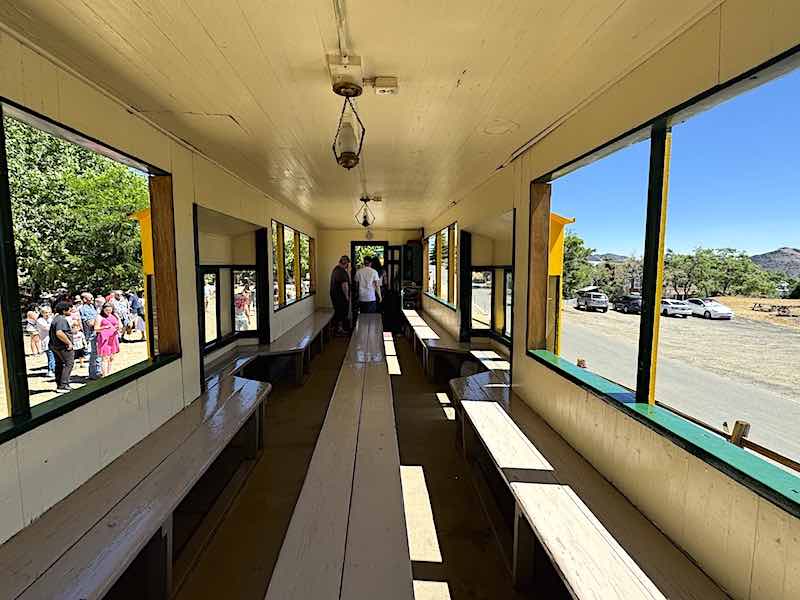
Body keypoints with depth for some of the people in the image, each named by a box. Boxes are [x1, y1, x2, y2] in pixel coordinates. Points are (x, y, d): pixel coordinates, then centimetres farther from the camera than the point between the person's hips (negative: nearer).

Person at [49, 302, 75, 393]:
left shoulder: (56, 318, 14)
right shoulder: (62, 319, -19)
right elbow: (59, 333, -32)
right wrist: (69, 343, -24)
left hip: (55, 346, 11)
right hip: (63, 347, -11)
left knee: (59, 365, 17)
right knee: (68, 364, -4)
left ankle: (59, 385, 26)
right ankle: (63, 386, -5)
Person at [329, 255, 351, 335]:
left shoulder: (335, 269, 12)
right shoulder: (342, 271, -21)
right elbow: (344, 285, -24)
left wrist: (347, 270, 12)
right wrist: (347, 296, -15)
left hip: (334, 295, 10)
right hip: (341, 296, -10)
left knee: (338, 312, 17)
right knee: (342, 313, 1)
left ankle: (337, 328, 27)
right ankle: (340, 330, 10)